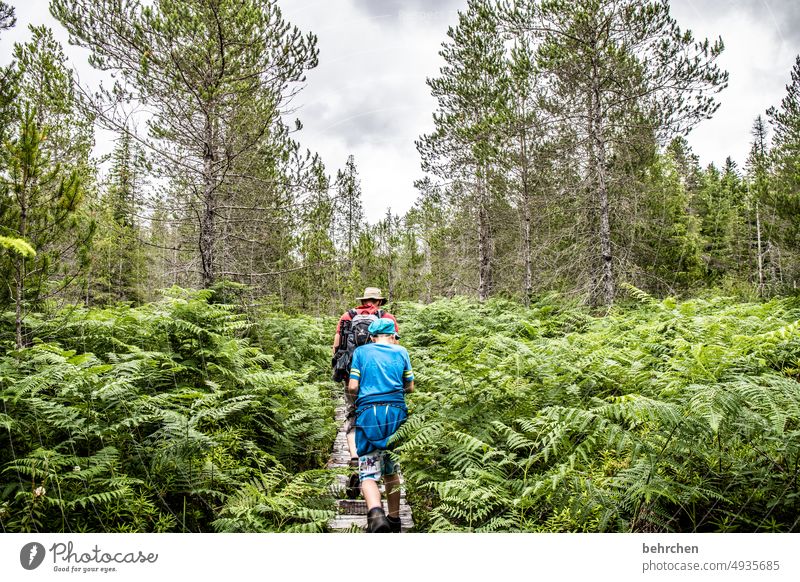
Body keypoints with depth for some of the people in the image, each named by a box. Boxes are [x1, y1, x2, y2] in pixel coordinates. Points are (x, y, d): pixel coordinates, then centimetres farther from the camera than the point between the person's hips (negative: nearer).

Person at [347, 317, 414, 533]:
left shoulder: (361, 351, 9)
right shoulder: (401, 352, 13)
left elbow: (352, 388, 2)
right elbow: (410, 388, 17)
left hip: (368, 413, -2)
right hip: (396, 412, 2)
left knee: (369, 473, -3)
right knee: (391, 470, 19)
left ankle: (376, 513, -28)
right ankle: (394, 519, 26)